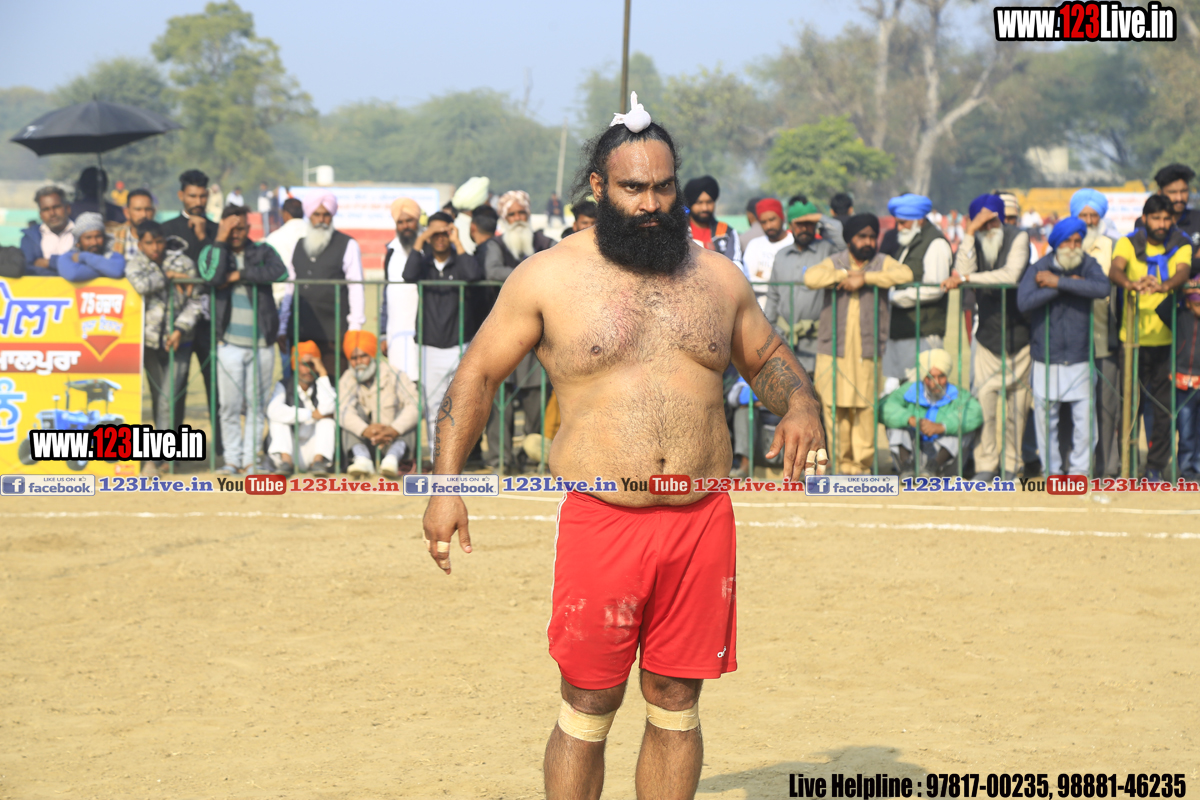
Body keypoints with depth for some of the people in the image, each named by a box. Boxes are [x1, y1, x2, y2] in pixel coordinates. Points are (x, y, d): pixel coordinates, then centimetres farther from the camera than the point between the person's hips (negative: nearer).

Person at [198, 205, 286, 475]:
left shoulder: (262, 251, 8)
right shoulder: (211, 252, 7)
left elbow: (279, 271, -13)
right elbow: (212, 276, -16)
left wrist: (240, 276, -11)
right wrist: (220, 241, -12)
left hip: (262, 343, 1)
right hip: (230, 342, -1)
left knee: (257, 405, 4)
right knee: (230, 405, -2)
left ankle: (250, 459, 10)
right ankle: (232, 459, 6)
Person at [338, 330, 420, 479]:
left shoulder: (394, 375, -7)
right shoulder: (347, 380, -1)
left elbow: (415, 405, -22)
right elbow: (343, 410, -22)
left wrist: (394, 430, -41)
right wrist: (365, 430, -43)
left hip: (396, 439, -1)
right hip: (363, 444, 1)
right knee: (356, 409, -19)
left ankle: (393, 457, -51)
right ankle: (362, 459, -44)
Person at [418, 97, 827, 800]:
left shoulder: (718, 277, 11)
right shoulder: (548, 278, 1)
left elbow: (768, 356, 24)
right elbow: (477, 376, 6)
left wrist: (799, 402, 1)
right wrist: (446, 486, -3)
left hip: (702, 523, 3)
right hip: (600, 523, -3)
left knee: (677, 705, 8)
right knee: (590, 704, 0)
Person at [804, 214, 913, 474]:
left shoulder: (882, 263, 10)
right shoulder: (834, 263, 10)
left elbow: (905, 274, -12)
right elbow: (811, 278, -10)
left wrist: (865, 277, -14)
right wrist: (845, 274, -8)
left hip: (867, 352, 0)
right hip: (833, 351, 0)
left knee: (865, 410, -5)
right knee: (835, 409, -4)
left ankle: (863, 464, 4)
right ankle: (845, 463, 6)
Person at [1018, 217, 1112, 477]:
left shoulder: (1088, 265, 2)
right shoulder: (1039, 269, -1)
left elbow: (1103, 288, -20)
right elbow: (1024, 302, -18)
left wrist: (1058, 282, -20)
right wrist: (1069, 284, -17)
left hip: (1079, 358, 0)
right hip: (1046, 360, 0)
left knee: (1085, 416, -3)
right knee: (1045, 416, 4)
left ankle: (1080, 470, 10)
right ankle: (1051, 470, 17)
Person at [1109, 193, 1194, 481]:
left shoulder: (1180, 244, 2)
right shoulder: (1129, 243, 1)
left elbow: (1183, 271, -19)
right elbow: (1115, 270, -20)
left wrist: (1164, 286, -43)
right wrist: (1131, 284, -44)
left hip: (1167, 337, 1)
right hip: (1133, 338, -1)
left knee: (1164, 408, 2)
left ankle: (1156, 466, 13)